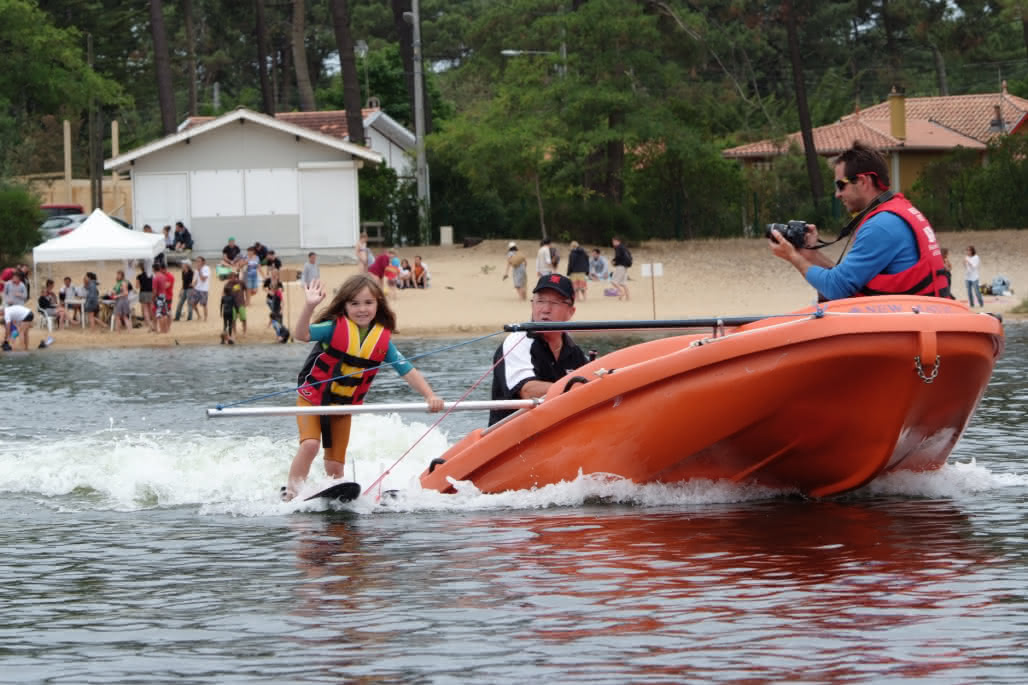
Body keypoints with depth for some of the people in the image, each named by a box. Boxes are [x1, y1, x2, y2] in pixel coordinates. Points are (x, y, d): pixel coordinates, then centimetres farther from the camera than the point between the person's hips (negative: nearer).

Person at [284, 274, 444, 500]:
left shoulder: (382, 340, -9)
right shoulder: (335, 328, -19)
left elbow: (408, 371, -9)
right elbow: (302, 334, -35)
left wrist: (430, 396, -23)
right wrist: (309, 307, -52)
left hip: (344, 407, 4)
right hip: (312, 398, -4)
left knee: (335, 465, 5)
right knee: (310, 444, -23)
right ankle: (291, 494, -15)